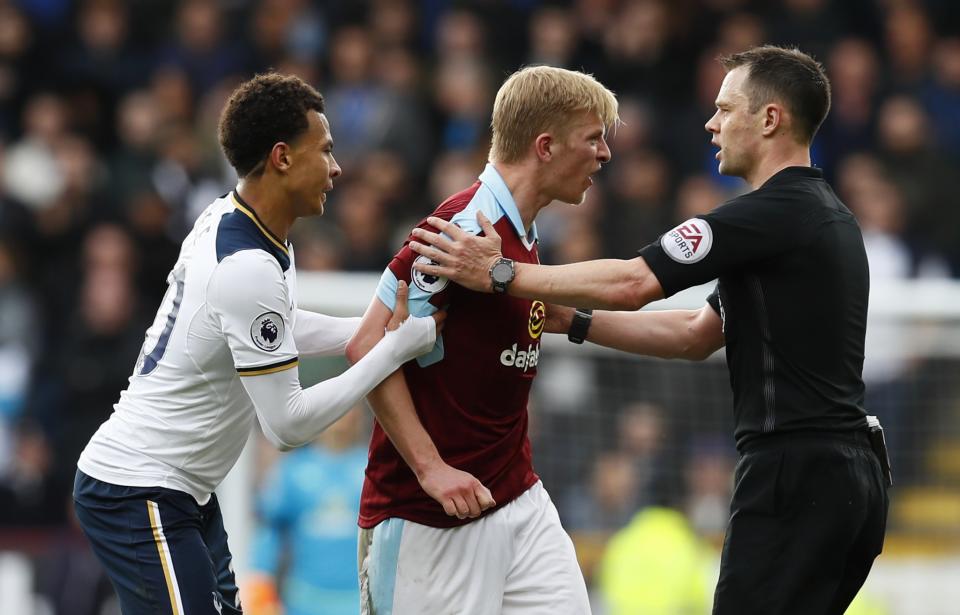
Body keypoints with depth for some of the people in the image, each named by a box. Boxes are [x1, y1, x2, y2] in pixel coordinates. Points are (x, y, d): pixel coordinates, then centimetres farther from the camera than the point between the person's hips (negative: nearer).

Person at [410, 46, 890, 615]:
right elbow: (697, 334, 21)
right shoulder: (827, 215, 18)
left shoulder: (775, 213, -13)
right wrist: (575, 322, 17)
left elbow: (631, 284, -18)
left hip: (796, 479, -10)